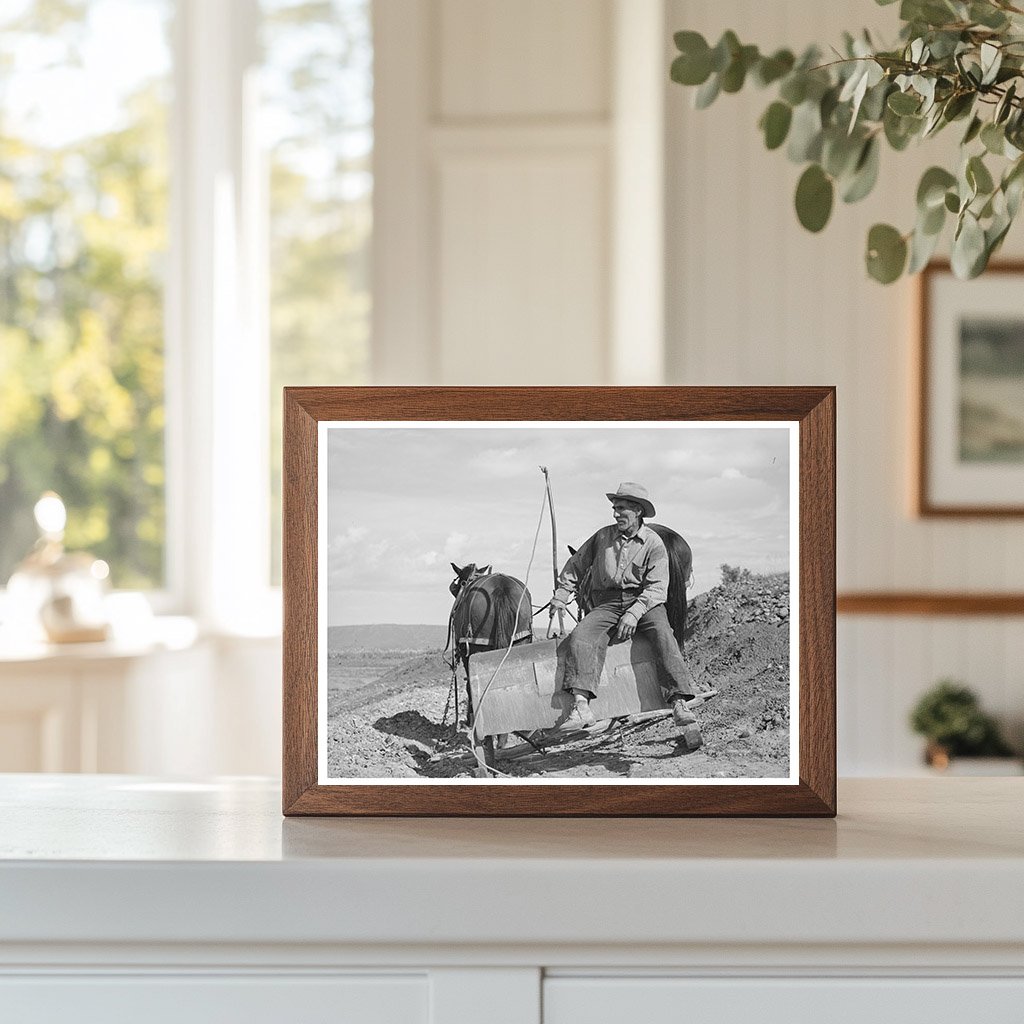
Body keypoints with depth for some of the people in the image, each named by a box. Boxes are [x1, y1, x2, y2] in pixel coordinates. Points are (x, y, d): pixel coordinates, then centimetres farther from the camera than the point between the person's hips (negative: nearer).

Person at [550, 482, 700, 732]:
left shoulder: (653, 543, 1)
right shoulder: (603, 537, 11)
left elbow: (657, 587, -8)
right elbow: (576, 566, 25)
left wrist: (634, 613, -22)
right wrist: (561, 595, 16)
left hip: (644, 602, -2)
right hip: (607, 605, 2)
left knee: (662, 634, -33)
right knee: (581, 636, -27)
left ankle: (679, 702, -40)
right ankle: (581, 705, -40)